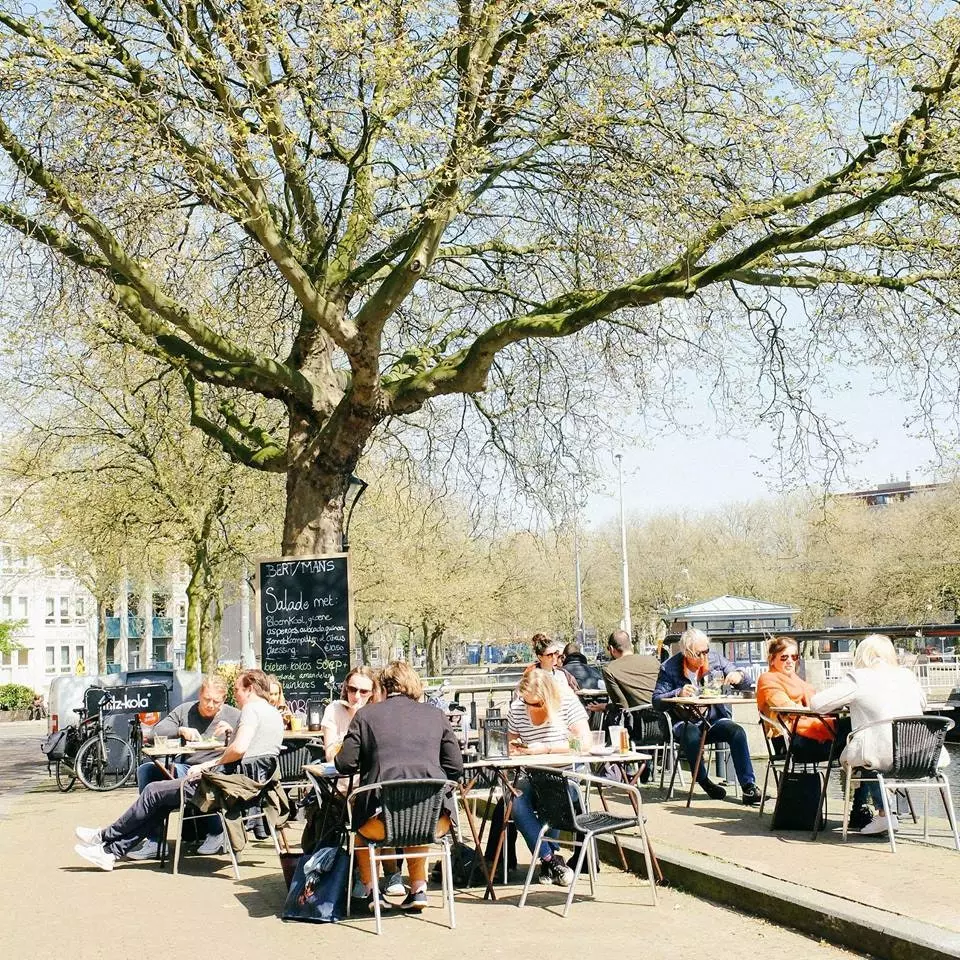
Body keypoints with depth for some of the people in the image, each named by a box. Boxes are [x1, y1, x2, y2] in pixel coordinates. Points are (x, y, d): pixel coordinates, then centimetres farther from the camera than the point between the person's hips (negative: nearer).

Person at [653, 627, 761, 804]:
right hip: (685, 723, -2)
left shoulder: (715, 658, 7)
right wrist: (679, 693, -24)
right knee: (692, 735, -36)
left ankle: (748, 786, -25)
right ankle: (704, 782, -15)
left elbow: (746, 683, 11)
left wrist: (738, 676, -14)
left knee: (737, 731, -27)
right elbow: (657, 701, -7)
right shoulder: (670, 668, -2)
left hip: (715, 721, 3)